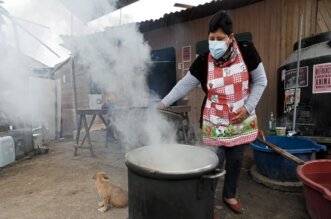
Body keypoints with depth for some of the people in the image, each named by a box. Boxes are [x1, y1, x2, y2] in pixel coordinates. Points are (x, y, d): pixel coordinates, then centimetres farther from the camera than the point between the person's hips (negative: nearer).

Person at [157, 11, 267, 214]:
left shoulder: (246, 51, -10)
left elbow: (260, 81, -1)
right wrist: (164, 103, -6)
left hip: (242, 119, 2)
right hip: (215, 121, -1)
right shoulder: (204, 60, -10)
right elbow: (185, 84, -4)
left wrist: (248, 107, -10)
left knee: (236, 159, 13)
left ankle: (230, 195, 37)